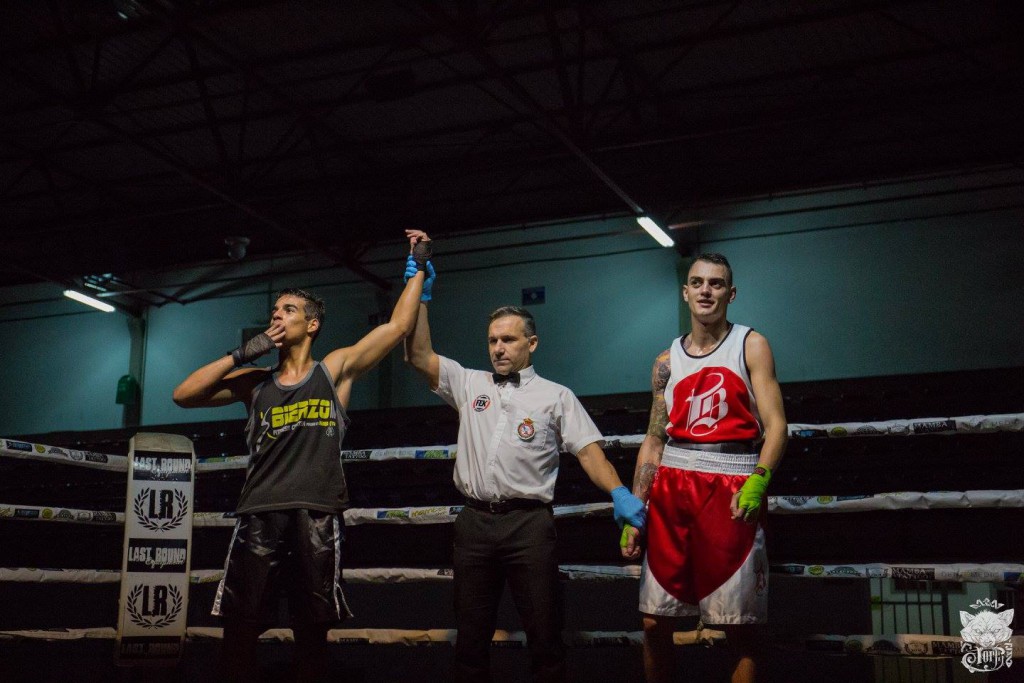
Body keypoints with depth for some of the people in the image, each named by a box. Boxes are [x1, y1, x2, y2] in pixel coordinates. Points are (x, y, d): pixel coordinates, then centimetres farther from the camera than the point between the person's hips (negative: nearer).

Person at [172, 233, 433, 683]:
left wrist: (418, 269, 11)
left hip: (317, 517, -1)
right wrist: (242, 355, 4)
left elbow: (398, 326, 9)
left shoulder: (335, 370, 11)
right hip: (260, 516, 2)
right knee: (240, 629, 0)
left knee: (312, 632, 6)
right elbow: (184, 395, 8)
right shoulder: (254, 382, 16)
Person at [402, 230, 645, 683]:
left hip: (529, 522, -3)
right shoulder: (468, 384, 14)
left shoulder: (556, 396, 7)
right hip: (474, 521, 3)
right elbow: (419, 355, 5)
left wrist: (619, 493, -18)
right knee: (471, 636, 9)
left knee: (544, 633, 0)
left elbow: (588, 450, 0)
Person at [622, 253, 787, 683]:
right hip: (671, 487, 4)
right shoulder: (667, 361, 14)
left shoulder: (750, 346, 3)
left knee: (742, 627, -1)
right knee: (654, 622, 4)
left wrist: (758, 480, -23)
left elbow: (775, 424, -5)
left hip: (732, 489, -4)